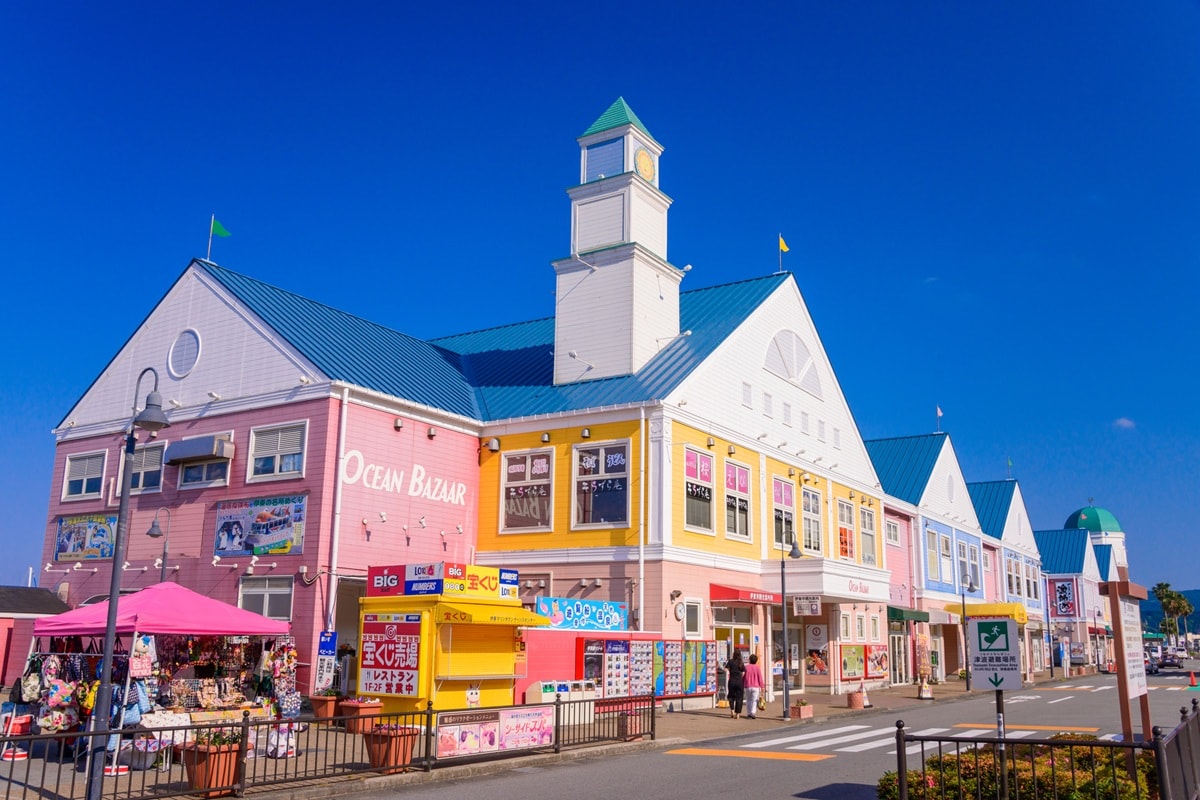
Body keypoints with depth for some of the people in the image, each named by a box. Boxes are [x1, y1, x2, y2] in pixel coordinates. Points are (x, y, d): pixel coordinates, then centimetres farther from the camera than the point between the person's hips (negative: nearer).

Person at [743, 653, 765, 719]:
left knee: (748, 700, 15)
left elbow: (743, 677, 3)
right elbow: (760, 678, -5)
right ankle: (752, 712, -15)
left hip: (748, 687, 2)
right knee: (754, 700, 1)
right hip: (756, 687, -2)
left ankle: (748, 713, 14)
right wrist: (762, 686, 4)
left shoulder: (746, 667, -1)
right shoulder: (758, 668, -5)